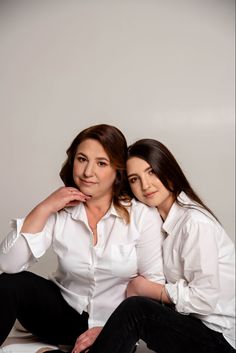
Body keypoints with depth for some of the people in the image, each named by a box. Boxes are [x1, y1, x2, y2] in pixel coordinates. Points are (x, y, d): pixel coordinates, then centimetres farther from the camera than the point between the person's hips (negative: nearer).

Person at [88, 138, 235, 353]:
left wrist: (148, 289, -10)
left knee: (133, 310, -24)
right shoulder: (155, 219, 7)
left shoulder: (196, 223, -19)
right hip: (189, 321, 8)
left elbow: (205, 298, -21)